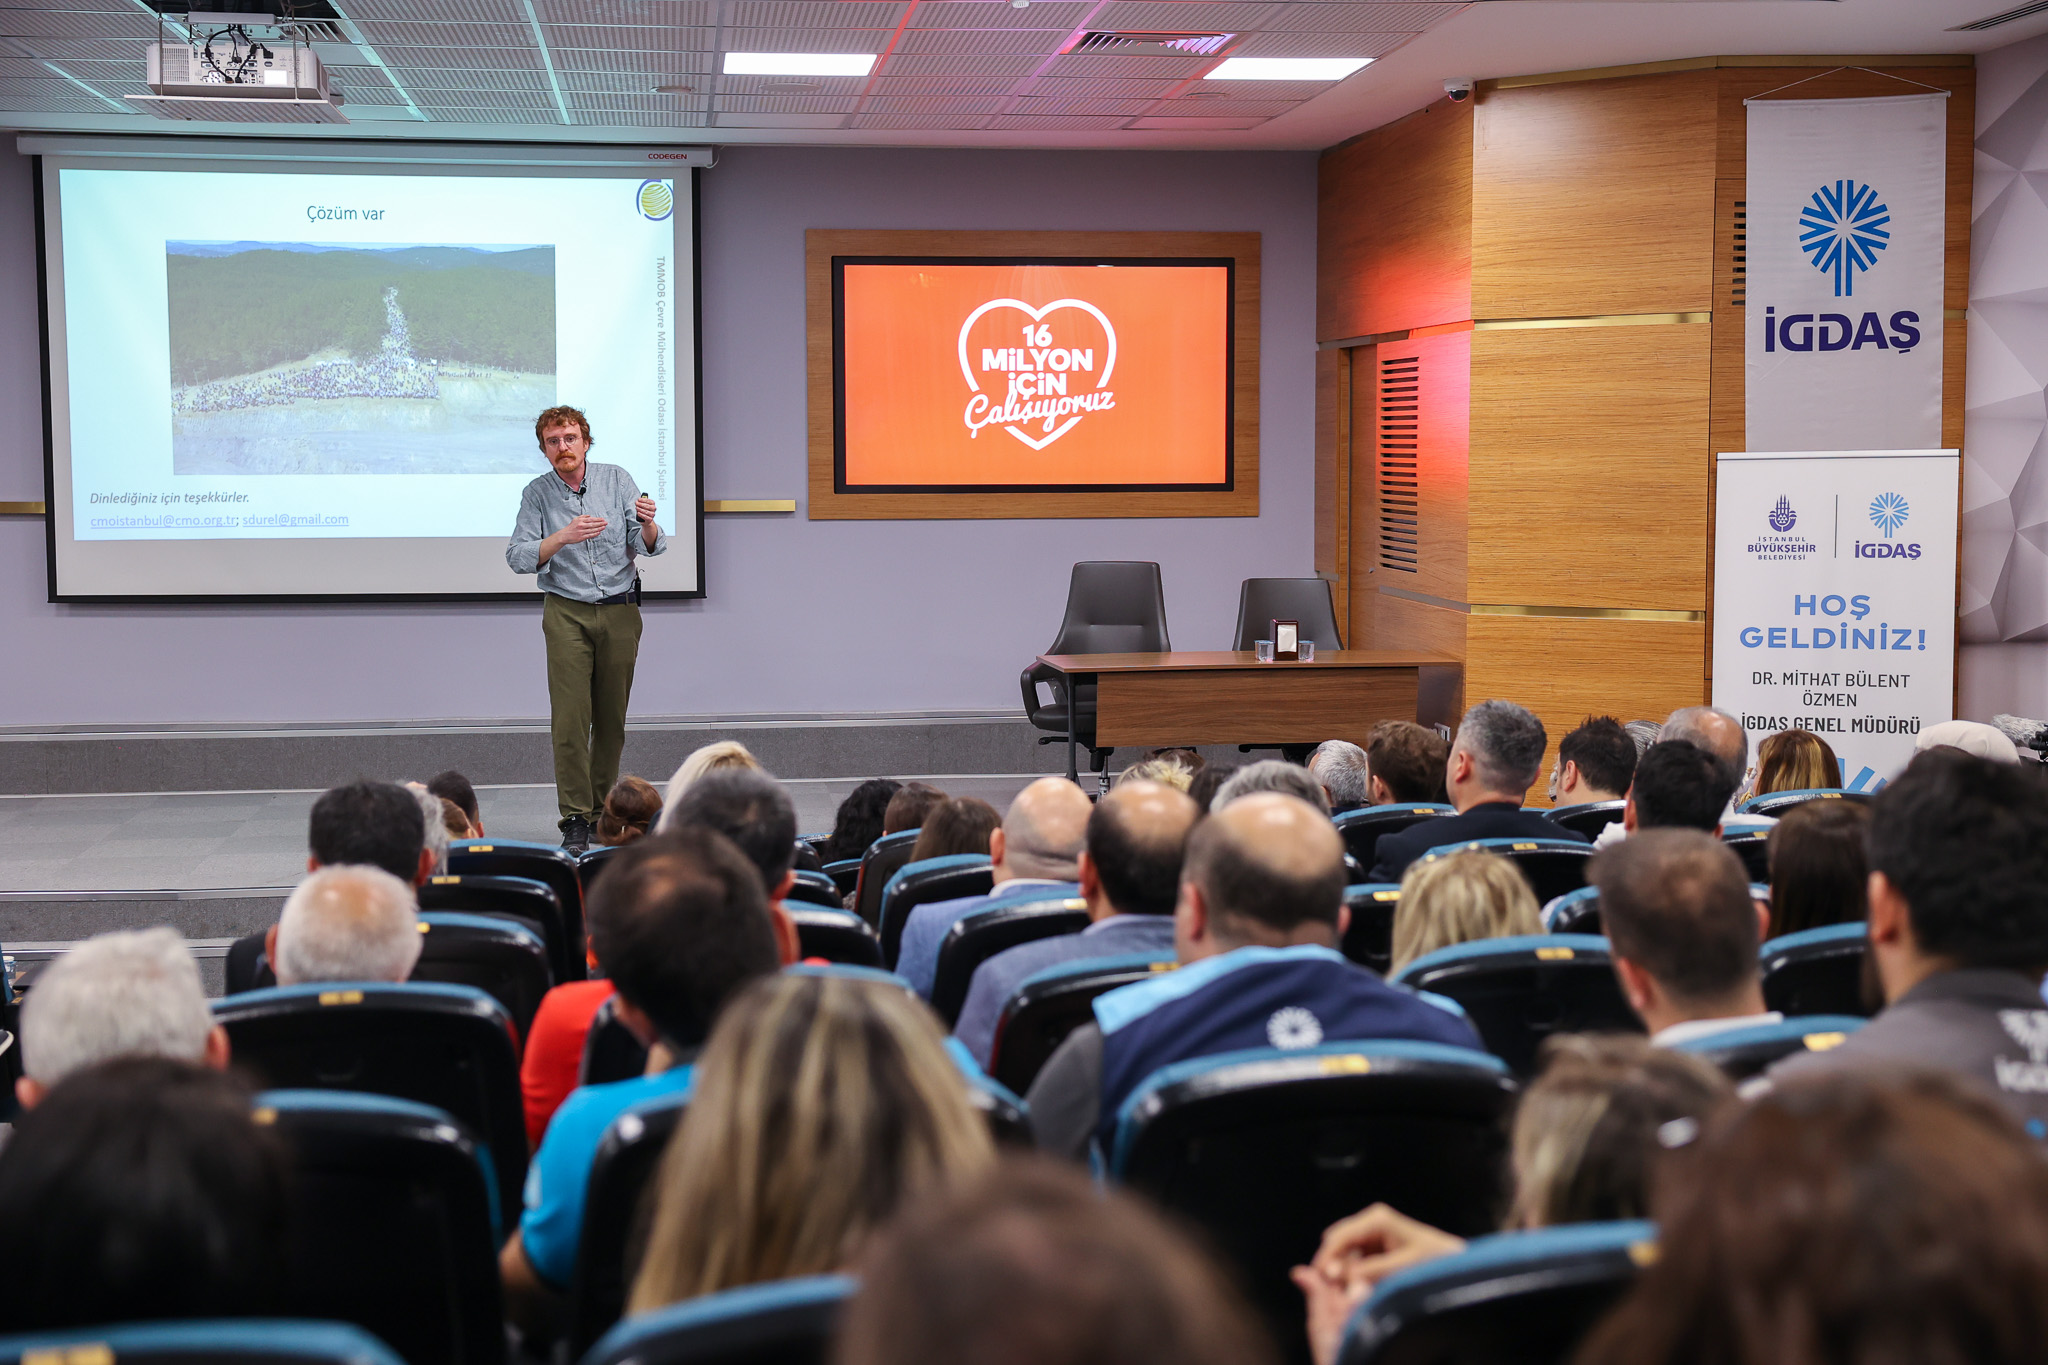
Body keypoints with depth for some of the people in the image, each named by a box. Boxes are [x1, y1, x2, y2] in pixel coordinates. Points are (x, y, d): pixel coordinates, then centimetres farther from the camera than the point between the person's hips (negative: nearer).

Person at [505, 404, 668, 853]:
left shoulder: (617, 480, 1)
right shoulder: (537, 494, 0)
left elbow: (651, 545, -4)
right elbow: (517, 556, -10)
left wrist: (647, 523, -28)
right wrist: (563, 537, -26)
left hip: (620, 612, 1)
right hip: (567, 614, -1)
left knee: (612, 718, 6)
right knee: (570, 718, -10)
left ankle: (603, 807, 19)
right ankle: (575, 820, -8)